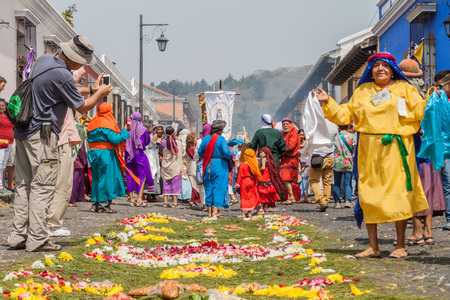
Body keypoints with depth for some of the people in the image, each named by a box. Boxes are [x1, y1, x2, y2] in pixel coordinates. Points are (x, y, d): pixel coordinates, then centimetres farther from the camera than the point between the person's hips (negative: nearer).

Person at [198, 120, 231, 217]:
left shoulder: (205, 139, 4)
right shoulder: (221, 139, -11)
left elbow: (200, 152, 9)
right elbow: (226, 153, -16)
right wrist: (229, 156, 5)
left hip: (208, 166, 5)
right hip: (219, 165, -5)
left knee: (209, 187, 11)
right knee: (219, 187, -1)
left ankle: (209, 210, 13)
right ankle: (215, 210, -9)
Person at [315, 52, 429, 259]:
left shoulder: (404, 88, 8)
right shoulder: (362, 91, 17)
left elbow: (419, 111, 1)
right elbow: (345, 115, 16)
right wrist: (328, 103, 7)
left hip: (395, 149, -3)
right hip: (369, 150, 3)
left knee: (398, 194, -5)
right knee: (369, 195, 1)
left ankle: (400, 245, 5)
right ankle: (373, 246, 8)